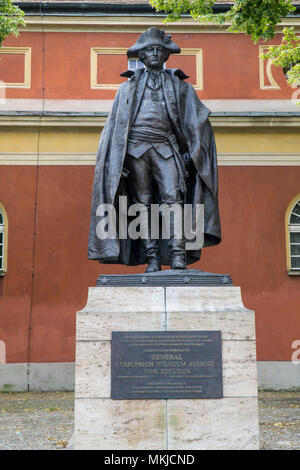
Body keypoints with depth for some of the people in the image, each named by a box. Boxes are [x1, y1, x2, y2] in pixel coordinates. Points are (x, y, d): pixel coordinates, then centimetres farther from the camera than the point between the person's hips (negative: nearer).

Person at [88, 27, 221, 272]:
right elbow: (116, 125, 16)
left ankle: (178, 256, -20)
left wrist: (191, 151, 2)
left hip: (165, 147, -1)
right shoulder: (129, 87, 18)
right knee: (144, 202, -3)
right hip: (136, 147, 1)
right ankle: (151, 258, -3)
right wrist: (119, 160, 5)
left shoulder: (178, 85, 17)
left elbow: (198, 119, 14)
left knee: (173, 197, -16)